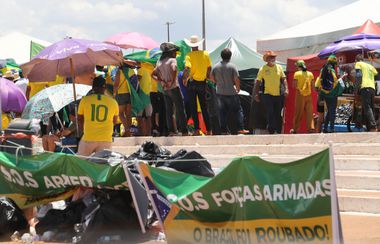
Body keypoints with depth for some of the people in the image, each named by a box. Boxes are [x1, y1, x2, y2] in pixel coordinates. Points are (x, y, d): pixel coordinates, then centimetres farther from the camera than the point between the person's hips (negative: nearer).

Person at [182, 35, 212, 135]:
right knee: (204, 107, 10)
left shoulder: (189, 55, -9)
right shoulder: (205, 54, 1)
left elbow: (187, 68, -21)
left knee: (193, 107, 3)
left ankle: (197, 129, -4)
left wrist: (184, 78, -7)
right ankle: (209, 130, 6)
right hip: (202, 82, 3)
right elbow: (209, 68, 5)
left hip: (192, 83, -3)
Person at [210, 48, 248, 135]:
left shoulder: (215, 66, 1)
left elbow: (211, 77, 8)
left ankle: (224, 130, 8)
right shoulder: (232, 66, -11)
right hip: (231, 93, -4)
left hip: (220, 93, 4)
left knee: (222, 112, 8)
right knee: (236, 111, 4)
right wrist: (238, 88, 1)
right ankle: (241, 129, 2)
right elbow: (236, 79, -15)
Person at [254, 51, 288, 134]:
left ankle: (279, 131, 15)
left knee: (278, 114, 7)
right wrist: (256, 94, -3)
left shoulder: (279, 67, 8)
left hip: (278, 95, 3)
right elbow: (258, 82, 3)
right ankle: (271, 130, -7)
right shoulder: (263, 69, 0)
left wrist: (286, 89, -5)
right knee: (270, 113, -11)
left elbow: (283, 79, 9)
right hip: (268, 94, -3)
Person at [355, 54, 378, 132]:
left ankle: (373, 127, -30)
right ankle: (369, 128, 6)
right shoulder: (370, 66, 30)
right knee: (370, 108, 11)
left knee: (367, 108, -15)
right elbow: (376, 74, 24)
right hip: (372, 88, 6)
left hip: (364, 87, -6)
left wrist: (356, 88, -3)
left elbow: (359, 75, -3)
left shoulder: (358, 64, 10)